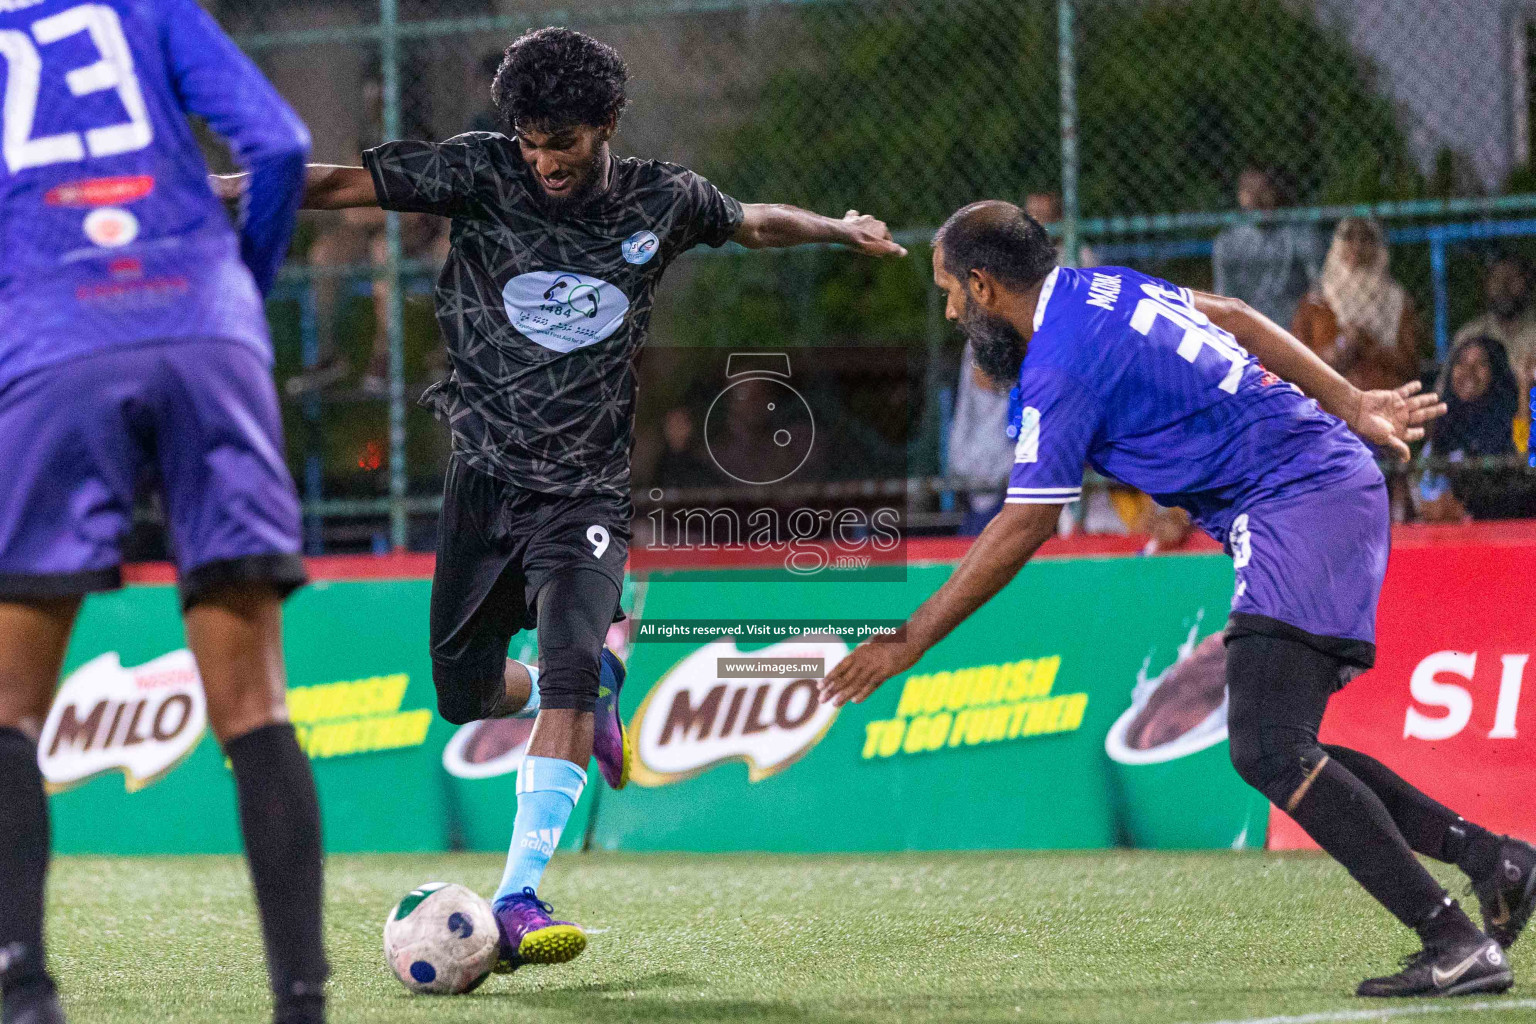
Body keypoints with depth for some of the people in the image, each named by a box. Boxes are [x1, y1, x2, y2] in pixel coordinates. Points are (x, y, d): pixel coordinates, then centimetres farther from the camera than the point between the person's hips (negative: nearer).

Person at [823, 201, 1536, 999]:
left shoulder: (1060, 364, -12)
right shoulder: (1104, 287, 15)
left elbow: (1023, 530, -12)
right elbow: (1233, 319, 24)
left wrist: (908, 642, -6)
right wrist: (1348, 406, 28)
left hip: (1298, 506, -10)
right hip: (1342, 480, 10)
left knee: (1267, 751, -20)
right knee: (1276, 747, 9)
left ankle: (1457, 942, -27)